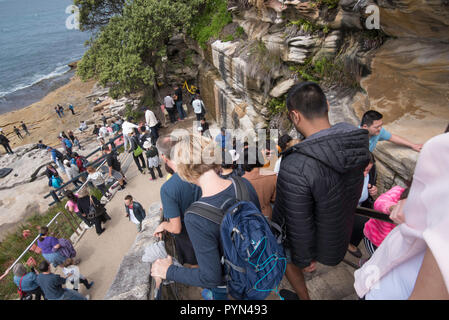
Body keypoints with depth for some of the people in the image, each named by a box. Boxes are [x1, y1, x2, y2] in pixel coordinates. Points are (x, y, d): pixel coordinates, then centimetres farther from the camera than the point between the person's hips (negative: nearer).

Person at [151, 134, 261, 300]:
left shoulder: (196, 219, -40)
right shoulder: (243, 184, -23)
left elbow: (211, 277, -30)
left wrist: (168, 271, -17)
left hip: (226, 280, -5)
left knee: (219, 293, 32)